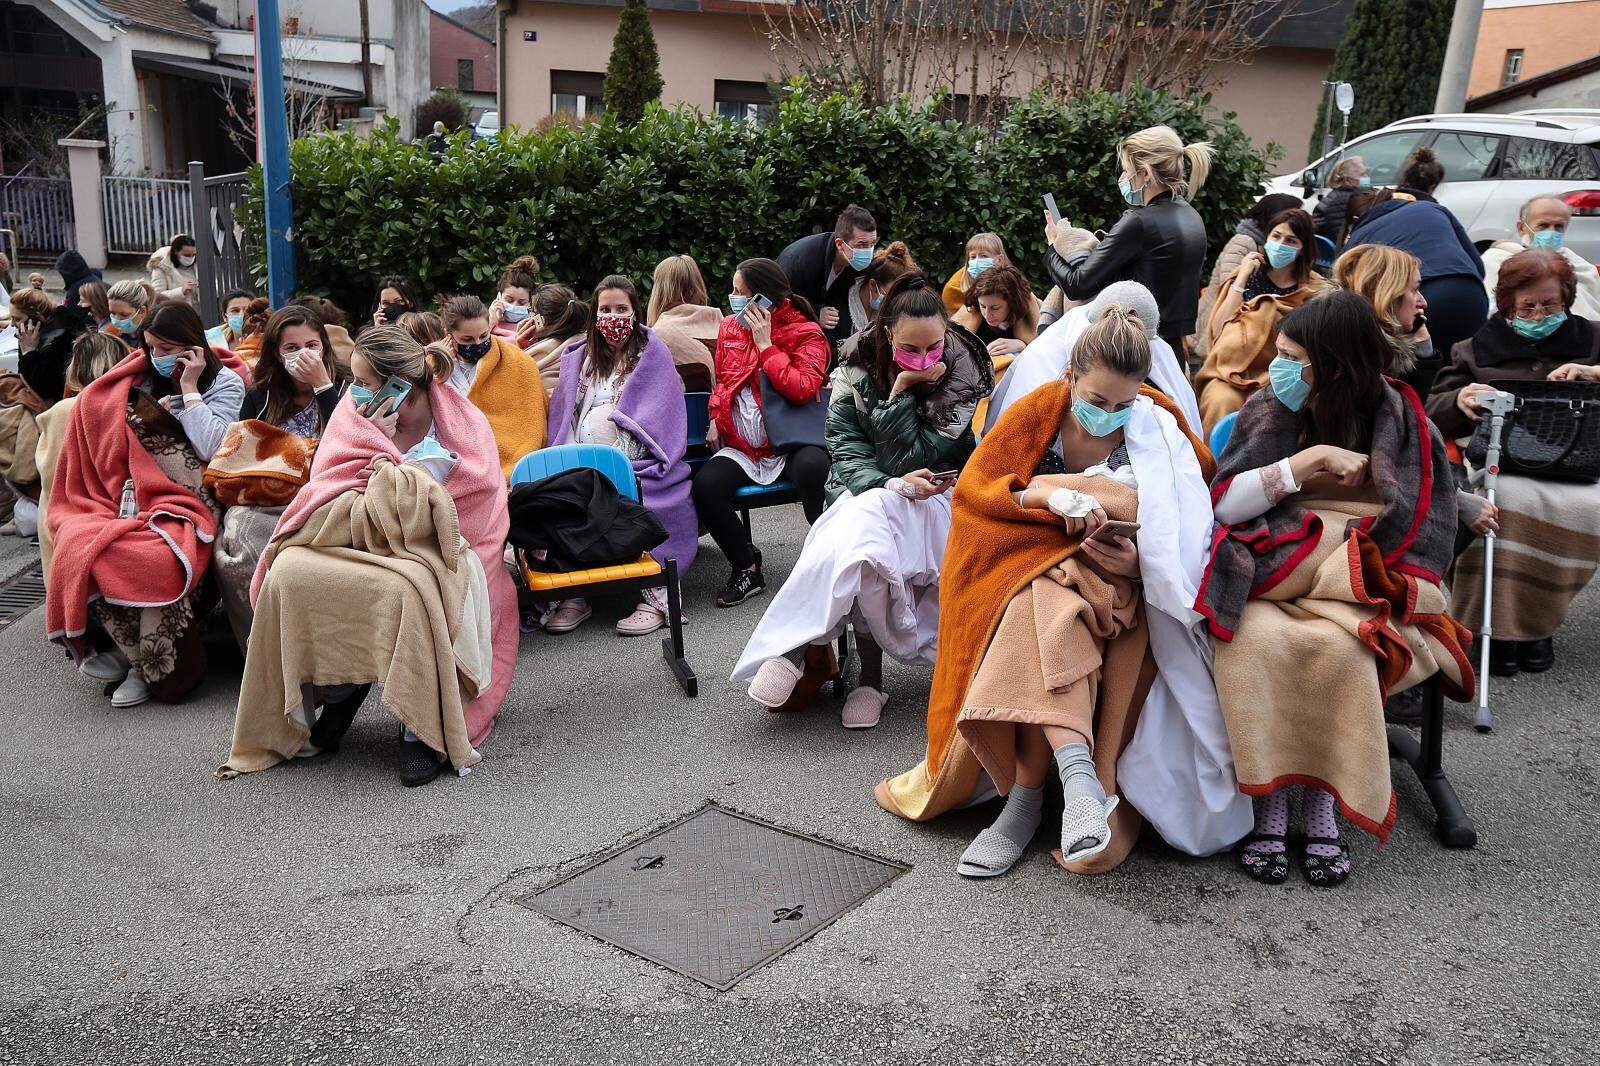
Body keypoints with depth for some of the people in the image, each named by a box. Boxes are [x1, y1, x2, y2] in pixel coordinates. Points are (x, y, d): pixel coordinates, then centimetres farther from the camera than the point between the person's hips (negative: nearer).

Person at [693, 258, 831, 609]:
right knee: (706, 485, -24)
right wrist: (716, 417, 9)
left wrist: (766, 345, -15)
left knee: (813, 469, -38)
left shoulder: (806, 333, -4)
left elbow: (803, 389, -19)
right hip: (743, 448, 4)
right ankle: (746, 568, -3)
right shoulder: (730, 327, 12)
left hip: (792, 442, -4)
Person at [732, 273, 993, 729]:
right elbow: (845, 449, -8)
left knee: (867, 516, -38)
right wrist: (889, 484, -26)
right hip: (862, 497, 2)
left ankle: (795, 649, -28)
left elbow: (910, 460, -12)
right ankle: (869, 674, -27)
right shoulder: (858, 366, -3)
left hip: (935, 501, -1)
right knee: (862, 536, -38)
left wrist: (901, 392, -19)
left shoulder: (965, 371, -8)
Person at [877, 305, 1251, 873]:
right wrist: (1051, 495, -27)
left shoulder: (1158, 429, -5)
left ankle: (1026, 794, -34)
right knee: (1048, 600, -37)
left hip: (1118, 578, 0)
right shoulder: (1039, 410, -4)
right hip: (1033, 565, 0)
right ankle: (1078, 769, -51)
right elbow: (971, 486, -11)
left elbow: (1183, 533, -6)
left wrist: (1140, 559, -28)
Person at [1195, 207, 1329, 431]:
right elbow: (1218, 330, 2)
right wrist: (1241, 279, 0)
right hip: (1231, 370, 1)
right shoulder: (1248, 275, 14)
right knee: (1223, 403, -32)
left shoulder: (1315, 290, 9)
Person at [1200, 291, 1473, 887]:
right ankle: (1269, 805, -22)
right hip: (1271, 580, 1)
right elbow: (1222, 504, -5)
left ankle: (1323, 805, -19)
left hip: (1357, 590, 0)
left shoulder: (1400, 421, 4)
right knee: (1256, 638, -34)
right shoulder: (1270, 413, 5)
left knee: (1337, 646, -35)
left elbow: (1421, 525, 3)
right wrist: (1307, 461, -13)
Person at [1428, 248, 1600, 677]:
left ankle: (1538, 619, -13)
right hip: (1500, 463, -1)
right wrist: (1459, 399, -13)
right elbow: (1431, 413, 10)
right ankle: (1499, 623, -22)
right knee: (1506, 502, -36)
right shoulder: (1479, 347, 15)